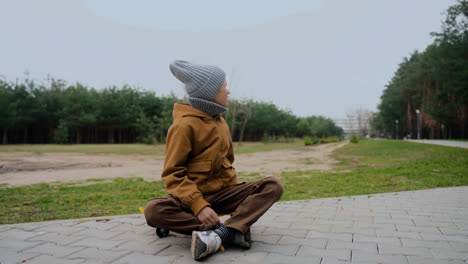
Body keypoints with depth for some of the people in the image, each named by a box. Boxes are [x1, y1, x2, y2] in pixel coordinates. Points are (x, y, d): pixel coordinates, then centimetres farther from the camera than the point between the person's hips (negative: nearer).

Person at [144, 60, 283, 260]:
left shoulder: (221, 123, 11)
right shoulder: (184, 125, -10)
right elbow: (173, 174, -14)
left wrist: (235, 195, 6)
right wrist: (199, 206, -27)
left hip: (222, 194, 5)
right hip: (192, 196, -5)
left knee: (273, 185, -15)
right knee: (154, 211, -34)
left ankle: (222, 233, -32)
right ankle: (235, 230, -34)